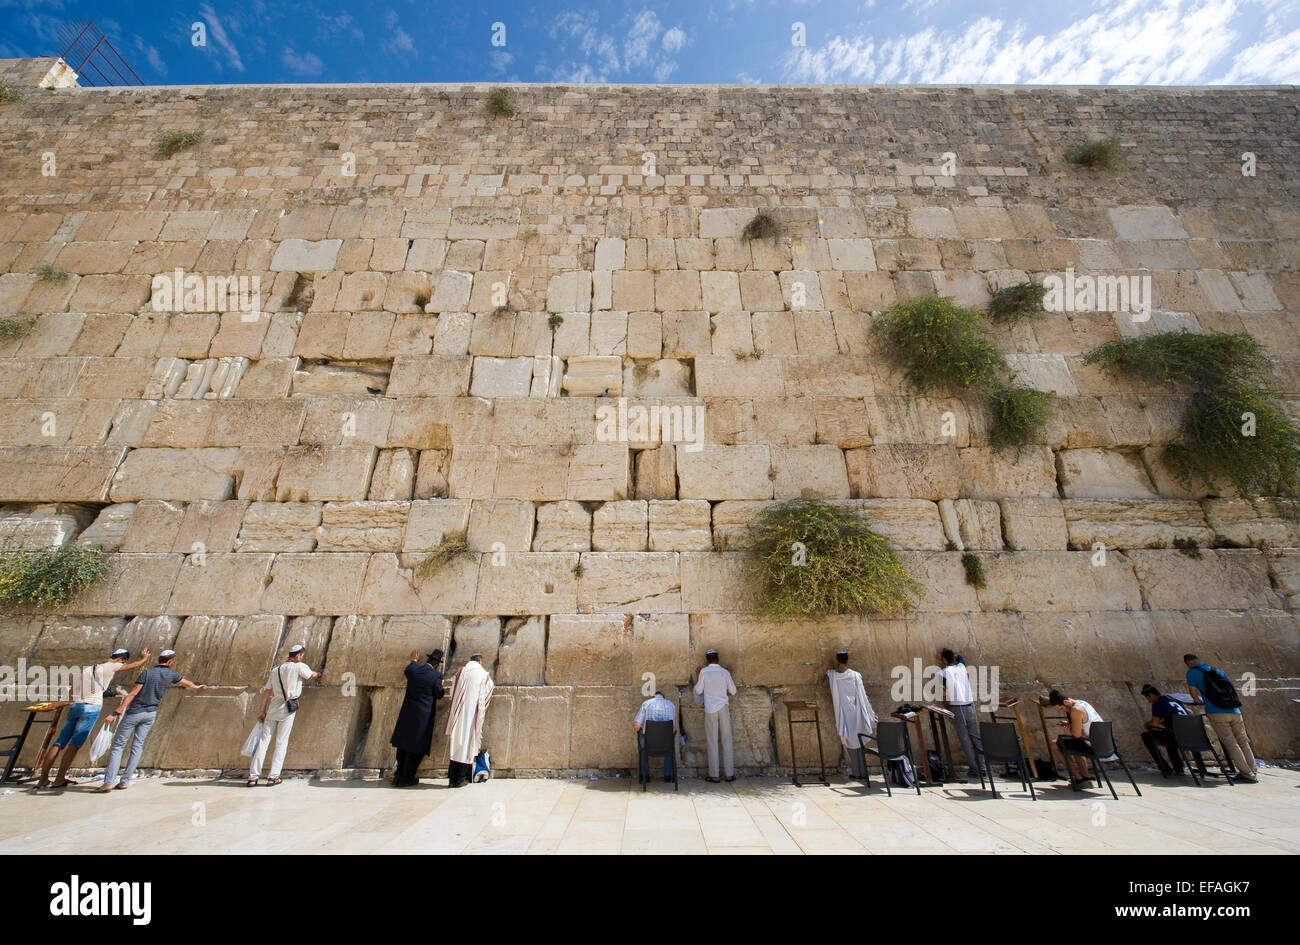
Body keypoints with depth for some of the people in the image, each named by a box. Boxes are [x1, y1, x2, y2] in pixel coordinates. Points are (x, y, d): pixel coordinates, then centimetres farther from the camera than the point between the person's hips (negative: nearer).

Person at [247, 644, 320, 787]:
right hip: (288, 708, -5)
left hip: (273, 707, 5)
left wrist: (262, 711, 18)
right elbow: (311, 675, 10)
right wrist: (319, 674, 33)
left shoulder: (275, 669, 10)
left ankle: (253, 776, 9)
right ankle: (273, 776, 3)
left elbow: (266, 691, 12)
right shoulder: (299, 666, -7)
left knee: (263, 740, 8)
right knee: (281, 743, 2)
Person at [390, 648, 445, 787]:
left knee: (404, 743, 20)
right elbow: (439, 695, -8)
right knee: (416, 746, 8)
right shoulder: (436, 675, -17)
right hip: (423, 716, -5)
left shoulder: (413, 669, -5)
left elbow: (407, 670, 20)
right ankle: (407, 777, 13)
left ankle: (400, 774, 30)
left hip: (407, 713, 5)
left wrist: (414, 660, 36)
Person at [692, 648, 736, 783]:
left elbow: (698, 691, -2)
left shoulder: (704, 671, -5)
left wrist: (696, 679, 12)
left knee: (712, 742, 4)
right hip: (724, 708, 2)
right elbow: (733, 691, 6)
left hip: (710, 710, -2)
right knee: (727, 741, 8)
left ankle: (714, 775, 6)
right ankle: (729, 774, 12)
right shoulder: (725, 672, 1)